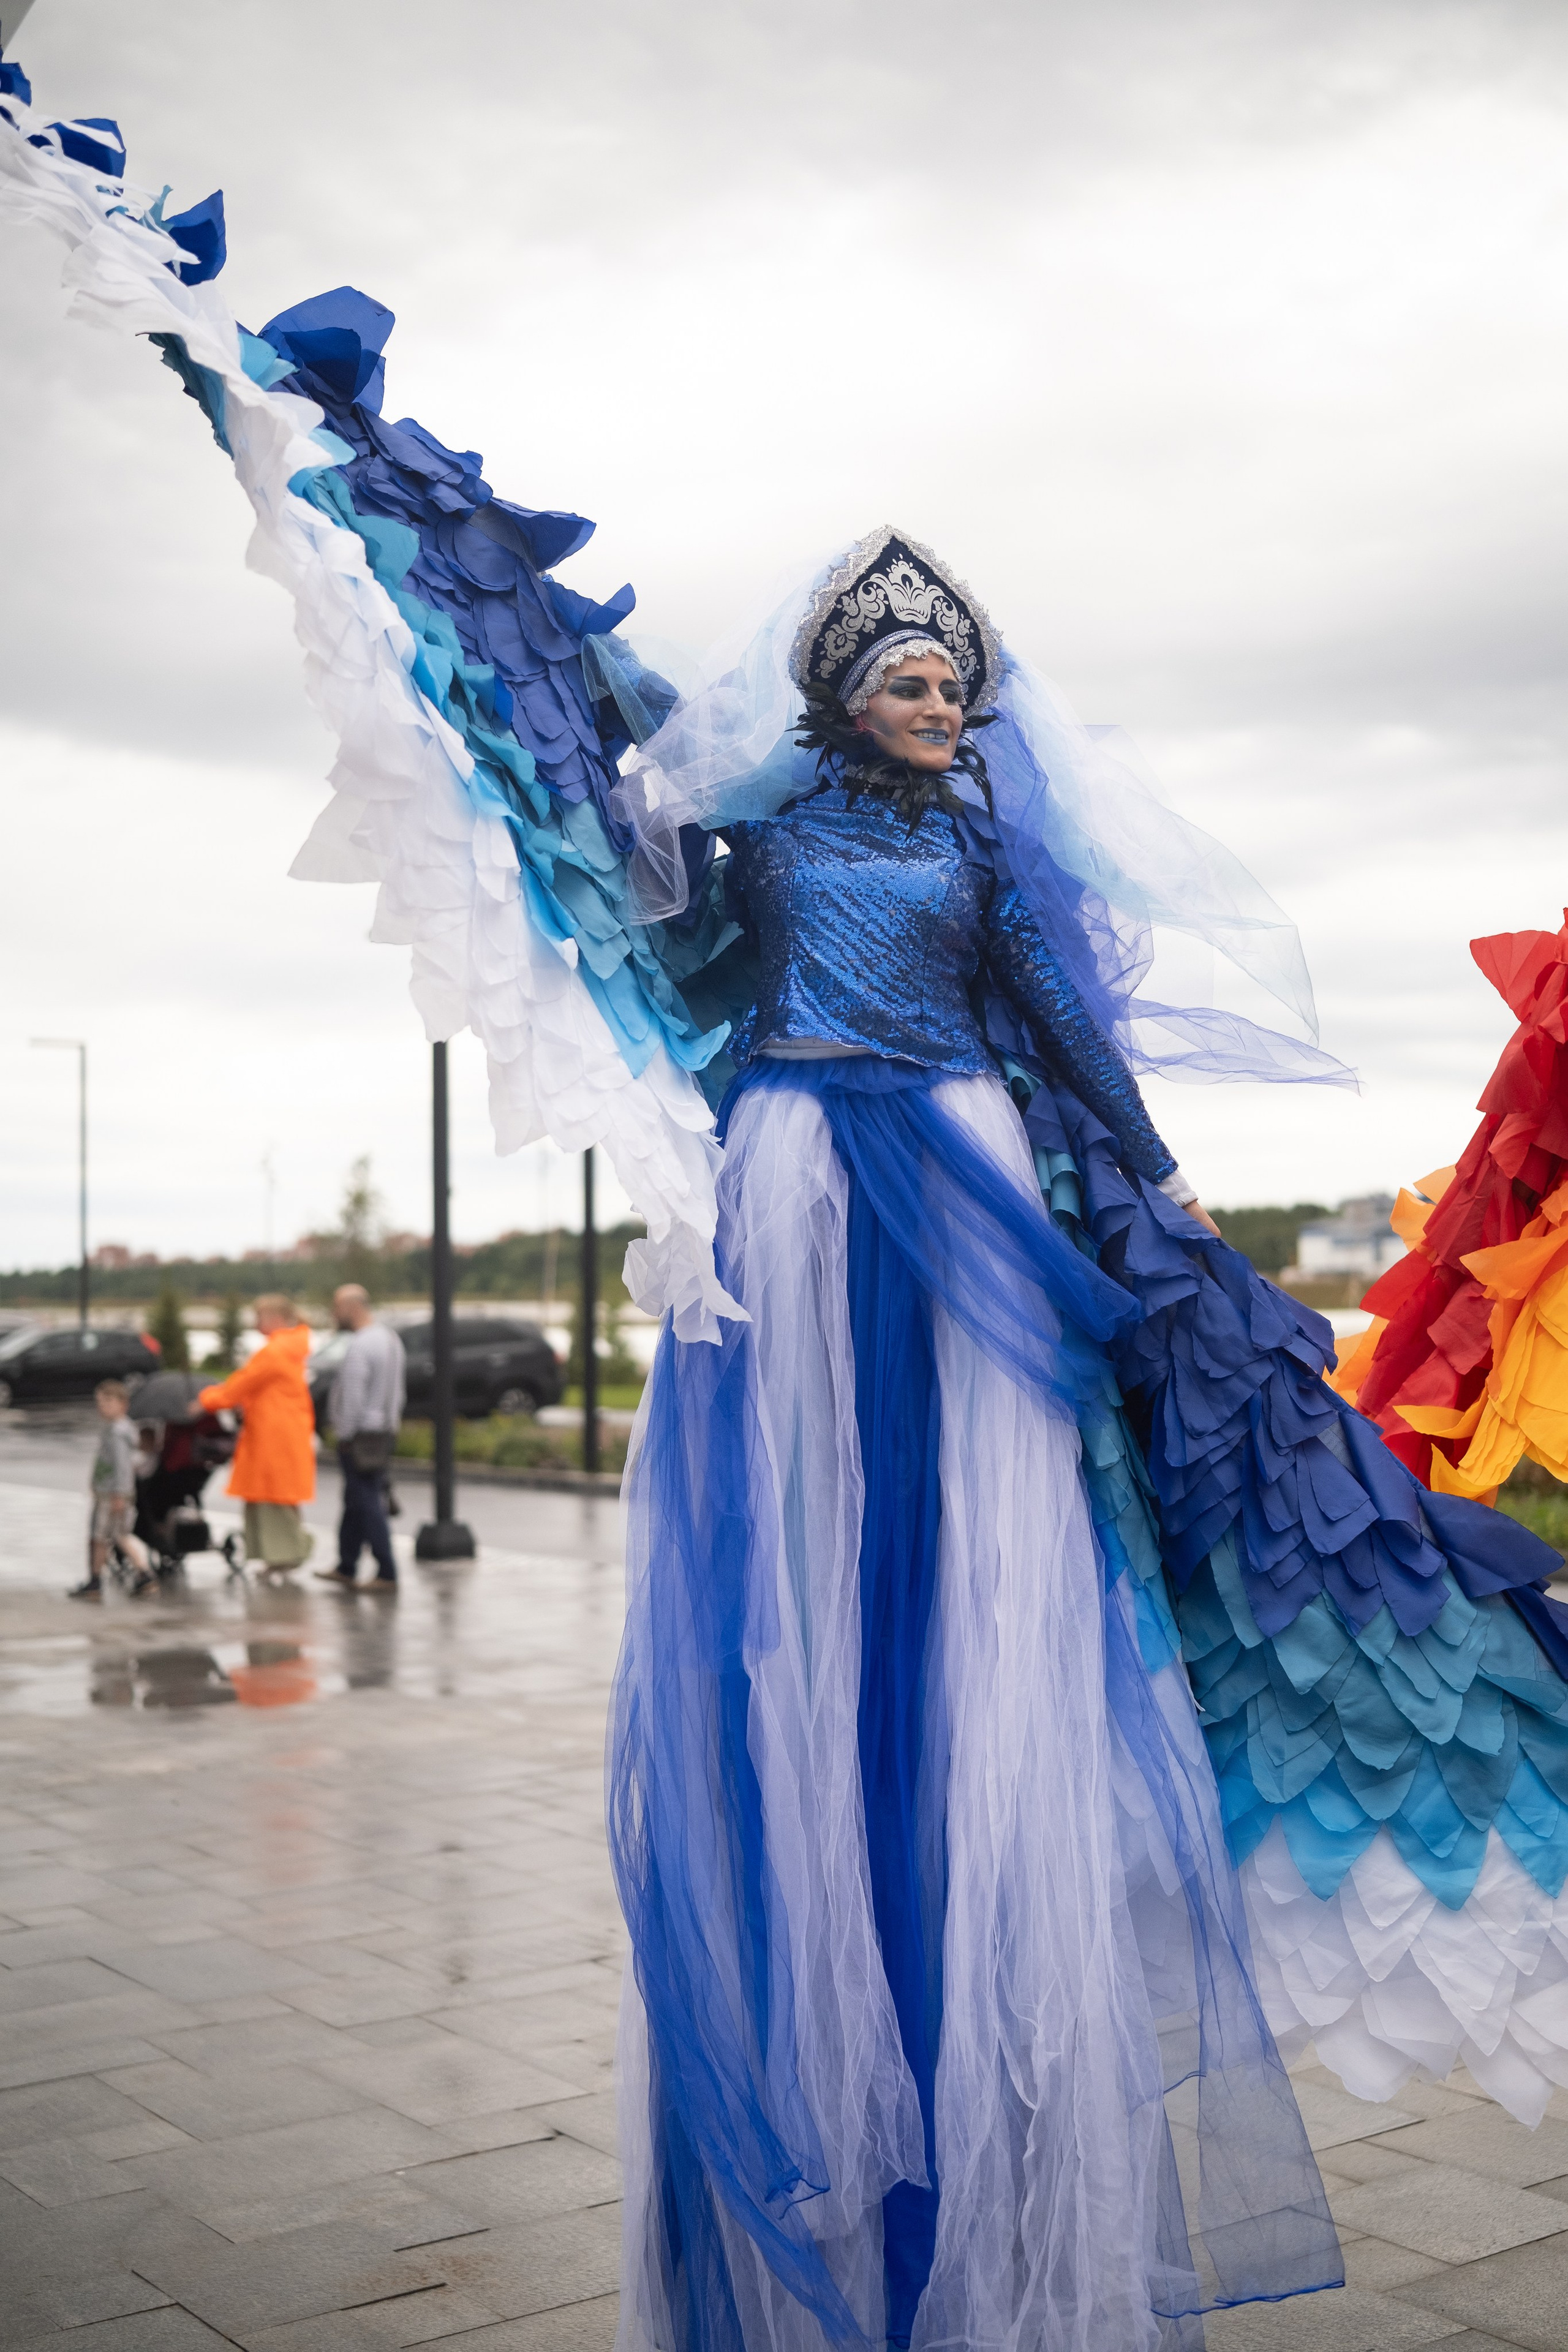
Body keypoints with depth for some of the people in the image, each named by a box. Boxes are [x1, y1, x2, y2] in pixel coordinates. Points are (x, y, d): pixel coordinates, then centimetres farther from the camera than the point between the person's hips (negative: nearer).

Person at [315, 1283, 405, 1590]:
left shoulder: (360, 1346, -19)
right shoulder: (390, 1338, 11)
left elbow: (353, 1397, -21)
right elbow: (396, 1391, 15)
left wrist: (344, 1433, -12)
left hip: (361, 1437, -10)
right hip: (385, 1430, 10)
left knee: (367, 1504, -5)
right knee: (355, 1503, 17)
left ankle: (387, 1574, -5)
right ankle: (346, 1568, 25)